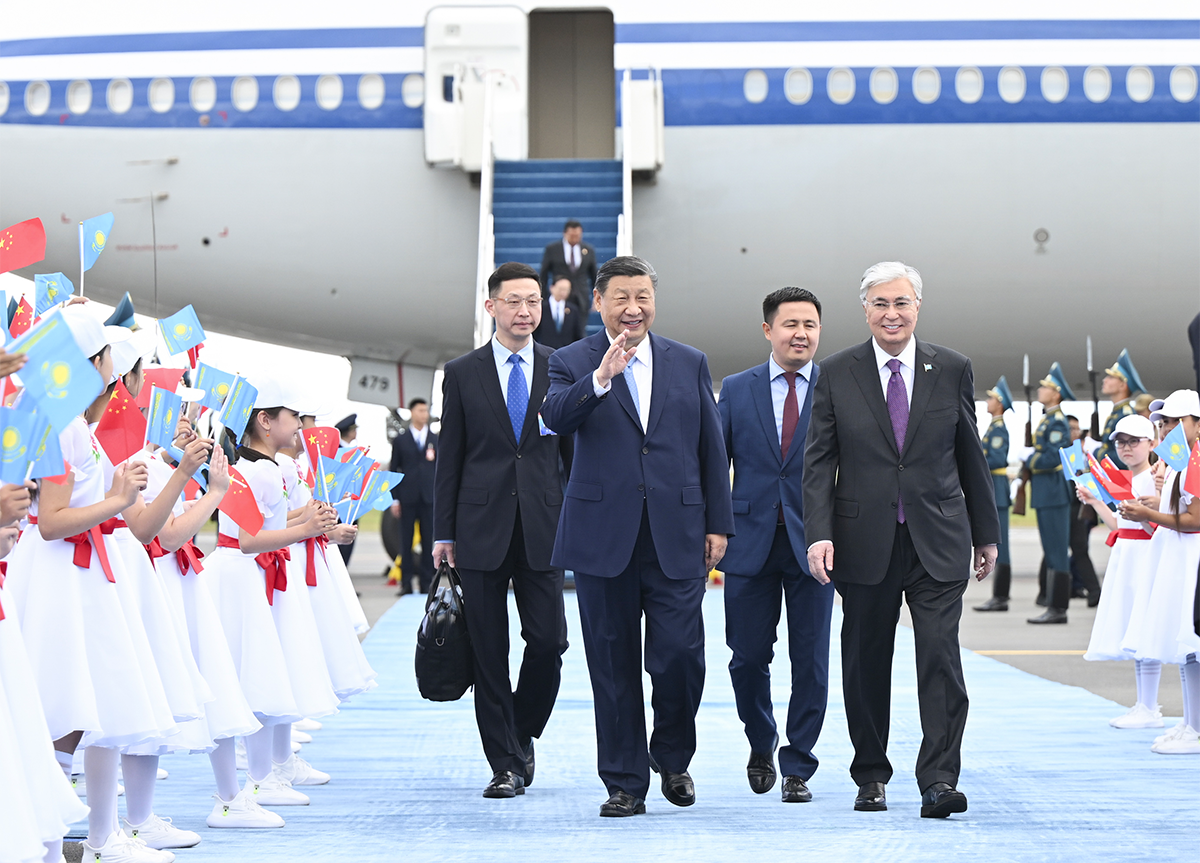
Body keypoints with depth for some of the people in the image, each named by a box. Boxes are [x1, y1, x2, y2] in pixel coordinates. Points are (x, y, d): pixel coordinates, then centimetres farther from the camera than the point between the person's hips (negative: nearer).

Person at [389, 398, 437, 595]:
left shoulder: (436, 440, 12)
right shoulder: (400, 440, 8)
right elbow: (393, 470, 6)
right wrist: (394, 498, -2)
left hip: (430, 497, 1)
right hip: (407, 498, -1)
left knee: (428, 542, 1)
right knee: (405, 542, -1)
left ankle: (426, 582, 6)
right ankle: (406, 583, 3)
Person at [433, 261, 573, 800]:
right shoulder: (462, 373, 6)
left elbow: (575, 452, 9)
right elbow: (448, 459, 6)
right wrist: (444, 533, 1)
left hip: (543, 529, 0)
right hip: (482, 529, 0)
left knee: (548, 643, -5)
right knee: (489, 654, 1)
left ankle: (521, 734, 21)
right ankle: (506, 764, 8)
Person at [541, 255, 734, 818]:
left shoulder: (689, 363, 11)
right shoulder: (573, 362, 4)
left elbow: (712, 448, 12)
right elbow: (556, 417, -17)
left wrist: (717, 523, 7)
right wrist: (600, 379, -33)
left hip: (677, 537, 1)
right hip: (603, 535, -1)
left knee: (680, 656, -5)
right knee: (614, 666, 4)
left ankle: (672, 758, 21)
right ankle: (625, 782, 14)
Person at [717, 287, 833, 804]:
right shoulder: (736, 389, 7)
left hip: (814, 544, -1)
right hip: (751, 542, 1)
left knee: (810, 662, 0)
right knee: (748, 657, 6)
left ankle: (798, 767, 12)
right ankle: (761, 746, 31)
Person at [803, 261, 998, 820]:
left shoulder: (952, 369, 5)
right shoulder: (837, 374, 2)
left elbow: (970, 455, 11)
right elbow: (818, 461, 1)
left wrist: (985, 533, 13)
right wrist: (820, 533, -11)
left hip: (938, 542, 0)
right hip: (865, 541, 0)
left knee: (940, 655, -12)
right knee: (866, 663, 8)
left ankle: (939, 780, -11)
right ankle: (871, 778, 22)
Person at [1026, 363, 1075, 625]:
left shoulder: (1058, 422, -14)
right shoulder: (1047, 420, 17)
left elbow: (1054, 457, -21)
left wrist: (1026, 461, -10)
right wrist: (1024, 465, 9)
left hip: (1053, 492, -10)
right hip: (1045, 493, 10)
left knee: (1056, 551, -8)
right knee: (1051, 551, 11)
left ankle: (1057, 609, -7)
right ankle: (1055, 608, 13)